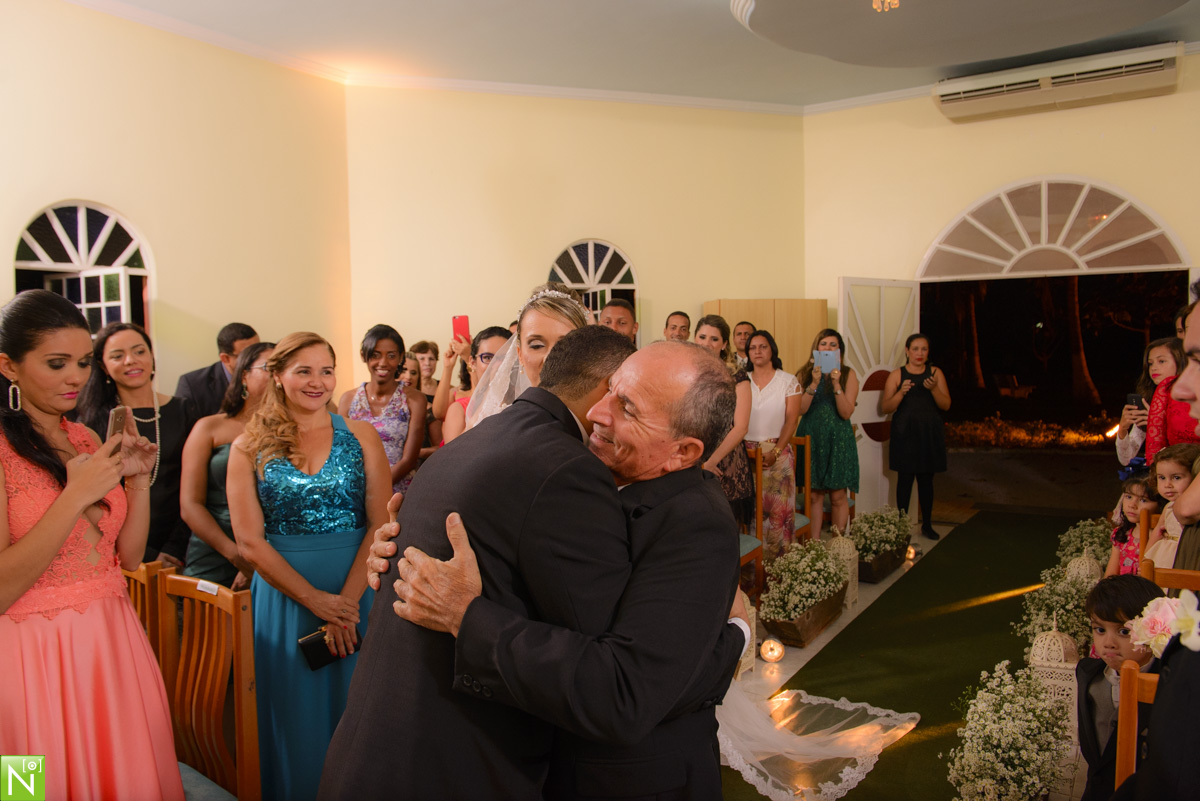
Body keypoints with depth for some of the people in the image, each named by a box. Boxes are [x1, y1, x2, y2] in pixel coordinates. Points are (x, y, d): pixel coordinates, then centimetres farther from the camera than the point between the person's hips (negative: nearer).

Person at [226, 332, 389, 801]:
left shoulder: (360, 436, 1)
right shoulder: (249, 447, 1)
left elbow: (380, 525, -5)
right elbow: (250, 542, -5)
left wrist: (346, 601, -16)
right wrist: (315, 600, -13)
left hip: (357, 592, 0)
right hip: (284, 596, 0)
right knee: (295, 719, 12)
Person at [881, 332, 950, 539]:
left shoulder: (936, 373, 8)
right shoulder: (896, 375, 3)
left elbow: (946, 405, 3)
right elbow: (886, 407, -1)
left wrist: (934, 389, -14)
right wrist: (901, 393, -17)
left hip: (929, 433, 2)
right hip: (905, 433, -2)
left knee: (926, 479, 6)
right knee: (905, 478, -3)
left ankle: (927, 524, 17)